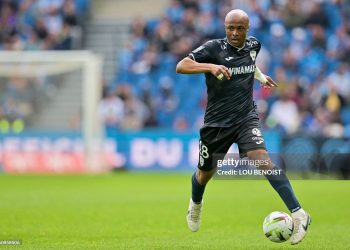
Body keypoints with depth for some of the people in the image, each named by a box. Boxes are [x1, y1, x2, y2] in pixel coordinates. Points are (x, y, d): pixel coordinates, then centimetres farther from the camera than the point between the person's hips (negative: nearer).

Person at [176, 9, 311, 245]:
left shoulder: (253, 45, 1)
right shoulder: (213, 48, -13)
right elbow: (181, 66, -27)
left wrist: (260, 75, 24)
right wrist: (211, 67, -38)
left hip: (246, 118, 1)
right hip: (216, 122, -1)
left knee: (261, 158, -25)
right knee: (206, 173, 15)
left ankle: (298, 214, -29)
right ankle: (195, 205, 52)